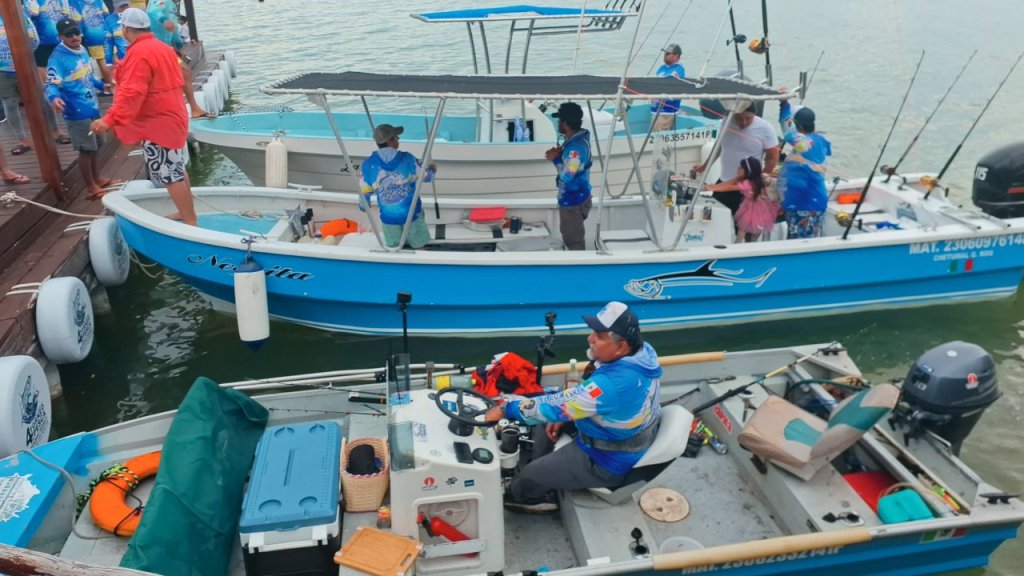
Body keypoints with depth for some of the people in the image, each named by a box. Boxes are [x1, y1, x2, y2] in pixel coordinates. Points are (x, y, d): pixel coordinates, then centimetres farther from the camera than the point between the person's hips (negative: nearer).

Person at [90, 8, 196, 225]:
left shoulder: (139, 53, -19)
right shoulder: (162, 47, 11)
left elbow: (131, 93, -28)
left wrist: (110, 120, -31)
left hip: (157, 123, -10)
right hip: (170, 117, 10)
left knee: (169, 175, -7)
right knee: (177, 170, 17)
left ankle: (191, 223, -6)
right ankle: (186, 213, 27)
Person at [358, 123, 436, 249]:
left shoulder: (368, 164, -13)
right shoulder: (407, 159, -16)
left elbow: (365, 192, -2)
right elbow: (426, 176, -2)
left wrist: (363, 205, 20)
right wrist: (432, 169, 22)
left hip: (388, 216, 2)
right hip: (412, 213, -1)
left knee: (393, 249, 20)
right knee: (419, 247, 17)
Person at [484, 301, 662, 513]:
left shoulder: (613, 383, -38)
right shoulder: (643, 351, -10)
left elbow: (558, 405, -30)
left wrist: (506, 409, -20)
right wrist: (563, 417, 1)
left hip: (608, 461, -9)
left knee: (530, 475, 3)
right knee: (547, 423, 18)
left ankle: (515, 495, 37)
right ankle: (537, 493, 28)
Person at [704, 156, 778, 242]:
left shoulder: (748, 184, -31)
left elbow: (730, 187, -32)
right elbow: (730, 182, -8)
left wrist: (712, 189, -32)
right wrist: (714, 186, -17)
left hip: (757, 210, -8)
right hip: (751, 207, 8)